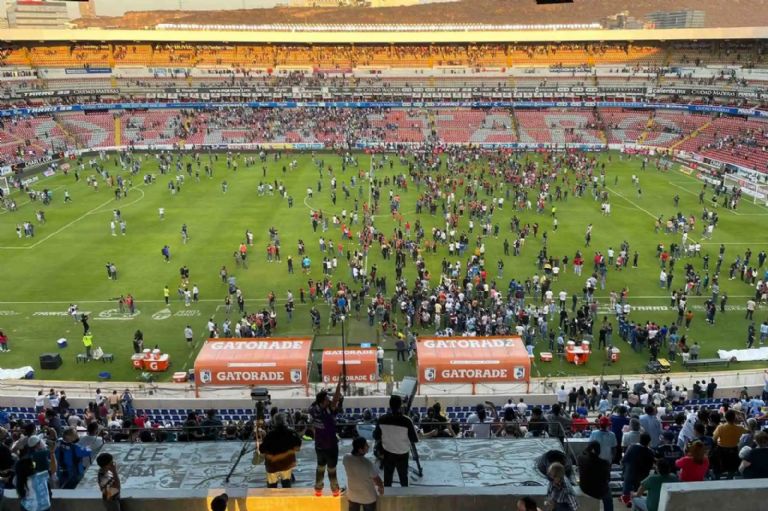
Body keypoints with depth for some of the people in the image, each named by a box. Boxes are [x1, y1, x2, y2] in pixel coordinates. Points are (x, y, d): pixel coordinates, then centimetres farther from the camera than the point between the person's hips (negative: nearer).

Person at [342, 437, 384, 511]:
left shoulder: (346, 458, -20)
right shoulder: (367, 463, -34)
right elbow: (377, 479, -16)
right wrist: (381, 487, 5)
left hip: (352, 496, 4)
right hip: (368, 497, -4)